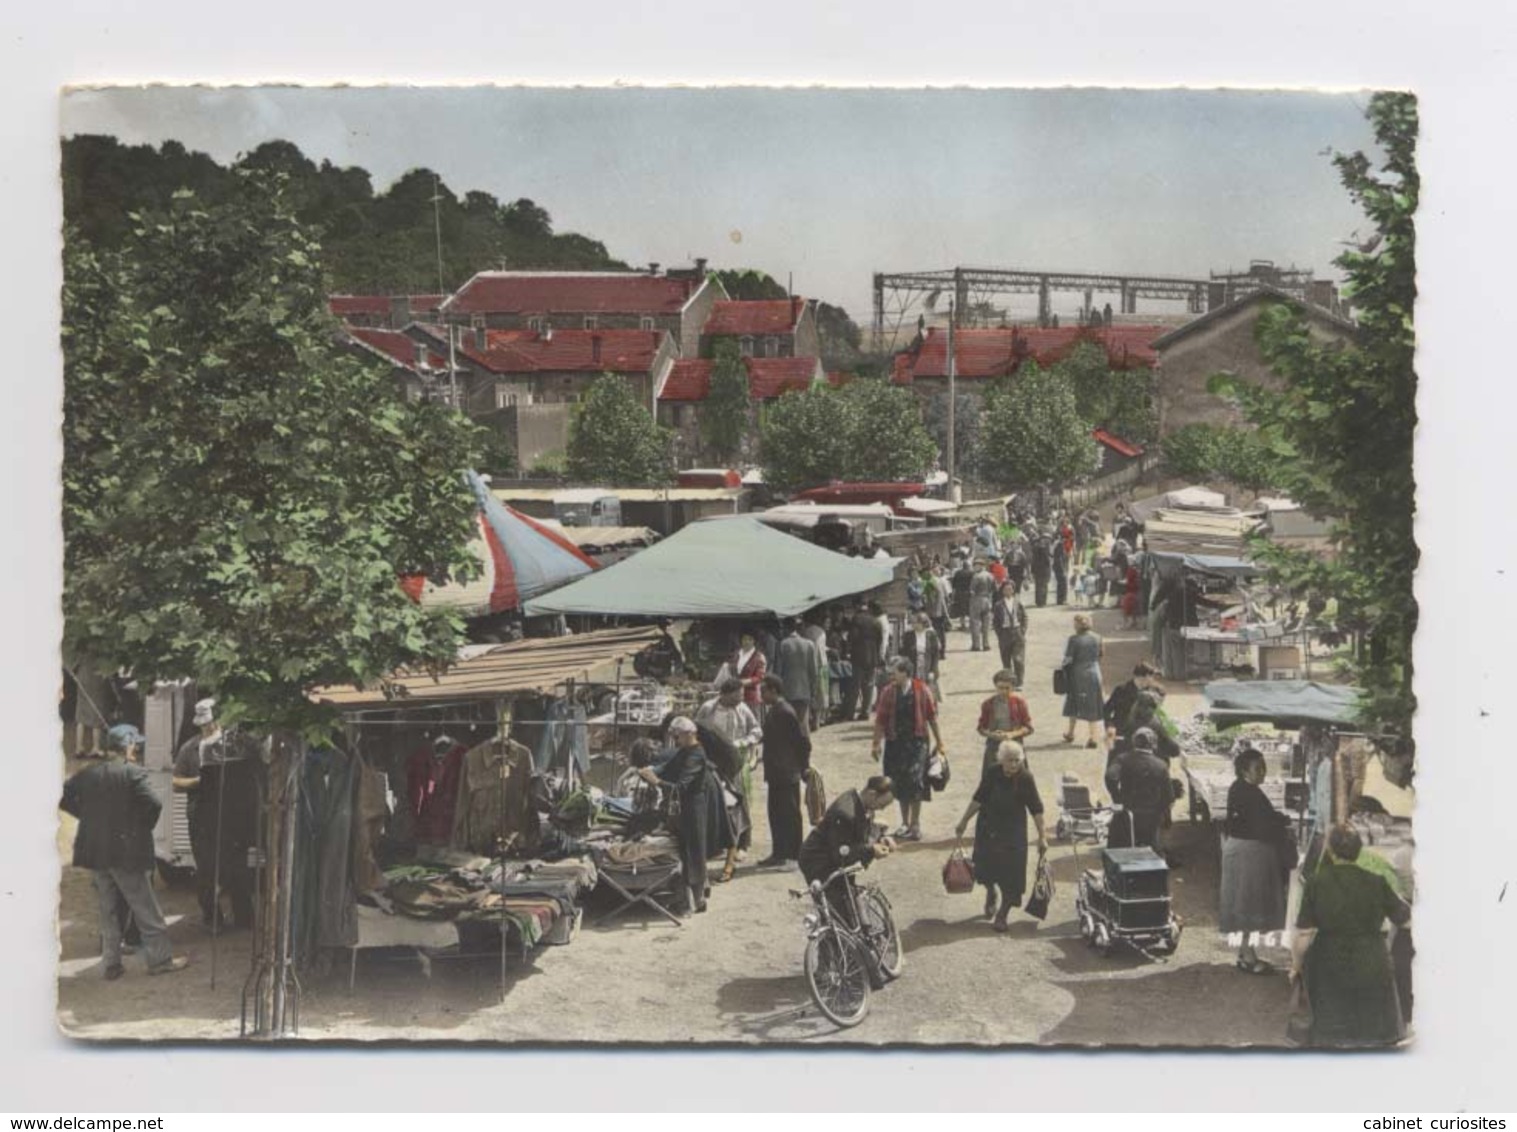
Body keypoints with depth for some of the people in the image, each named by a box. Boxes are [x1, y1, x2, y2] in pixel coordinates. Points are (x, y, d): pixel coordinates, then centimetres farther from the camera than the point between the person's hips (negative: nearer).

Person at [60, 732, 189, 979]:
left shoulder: (87, 774, 5)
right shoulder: (133, 773, -11)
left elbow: (63, 798, 7)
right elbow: (153, 803, -22)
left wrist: (88, 815, 11)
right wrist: (145, 827, -5)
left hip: (95, 851, 5)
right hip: (127, 851, -5)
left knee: (108, 909, 14)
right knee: (145, 907, 3)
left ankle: (111, 963, 15)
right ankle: (160, 958, 8)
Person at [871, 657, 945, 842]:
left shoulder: (921, 690, -3)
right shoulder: (888, 692, 0)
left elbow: (932, 716, 4)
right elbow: (880, 719, 3)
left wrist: (938, 741, 8)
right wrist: (876, 744, 2)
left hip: (916, 742, -2)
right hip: (895, 742, 2)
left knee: (915, 783, -7)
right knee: (899, 784, 8)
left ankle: (915, 825, 4)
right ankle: (905, 823, 22)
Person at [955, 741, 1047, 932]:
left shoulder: (1025, 778, -17)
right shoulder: (991, 772, -11)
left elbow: (1036, 809, -10)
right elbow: (979, 798, 1)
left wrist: (1042, 836, -9)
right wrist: (964, 820, 6)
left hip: (1013, 832, -2)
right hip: (988, 828, 2)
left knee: (1011, 872, -1)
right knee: (986, 865, 11)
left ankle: (1003, 914, 17)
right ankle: (990, 894, 44)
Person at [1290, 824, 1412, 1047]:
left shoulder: (1316, 883, -12)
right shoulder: (1377, 883, -9)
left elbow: (1304, 934, -14)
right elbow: (1405, 920, 4)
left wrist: (1296, 965, 2)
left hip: (1330, 974, -1)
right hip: (1372, 972, 1)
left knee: (1327, 1037, 12)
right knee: (1377, 1037, 17)